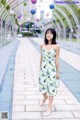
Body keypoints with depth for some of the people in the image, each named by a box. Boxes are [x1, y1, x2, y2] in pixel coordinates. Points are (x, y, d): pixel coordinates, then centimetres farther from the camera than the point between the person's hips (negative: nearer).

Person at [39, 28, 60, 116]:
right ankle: (45, 97, 49)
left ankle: (49, 108, 16)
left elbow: (57, 60, -8)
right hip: (43, 69, 4)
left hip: (52, 69, -4)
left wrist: (58, 72, -5)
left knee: (51, 88, 4)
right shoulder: (42, 45, 1)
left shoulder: (56, 46, -11)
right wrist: (40, 68, 13)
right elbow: (41, 58, 9)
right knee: (42, 86, 15)